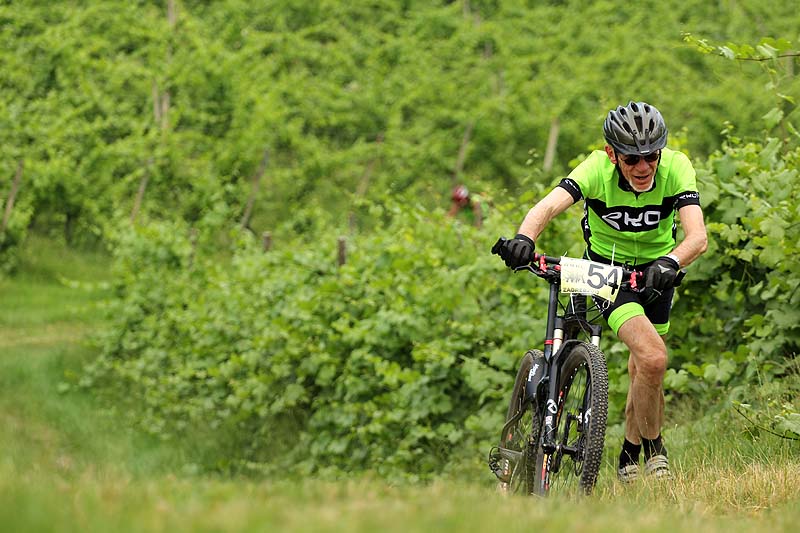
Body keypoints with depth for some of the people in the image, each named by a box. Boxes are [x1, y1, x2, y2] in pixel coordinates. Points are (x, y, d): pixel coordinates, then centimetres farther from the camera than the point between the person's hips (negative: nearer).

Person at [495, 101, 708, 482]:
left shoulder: (676, 168, -26)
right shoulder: (597, 169, -29)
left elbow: (698, 236, -37)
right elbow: (547, 206, -44)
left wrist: (670, 262, -58)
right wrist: (525, 238, -65)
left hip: (655, 270, 3)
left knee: (642, 369, 12)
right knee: (653, 358, -22)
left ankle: (629, 455, 37)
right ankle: (653, 447, 0)